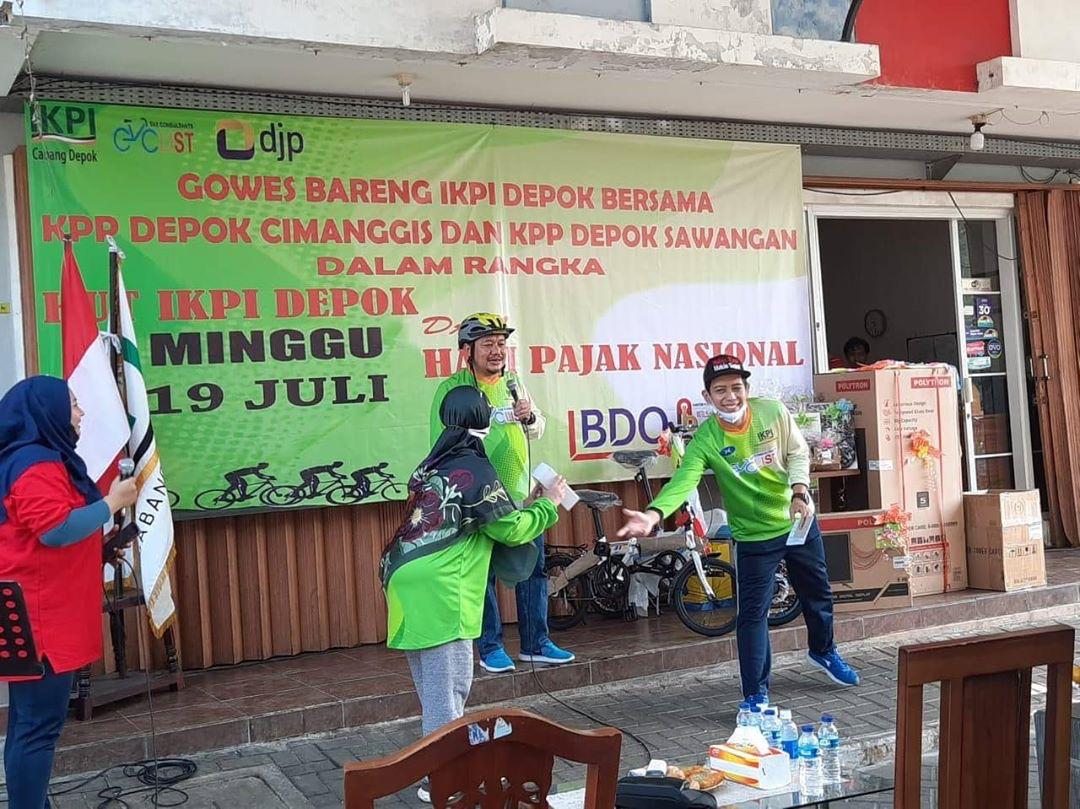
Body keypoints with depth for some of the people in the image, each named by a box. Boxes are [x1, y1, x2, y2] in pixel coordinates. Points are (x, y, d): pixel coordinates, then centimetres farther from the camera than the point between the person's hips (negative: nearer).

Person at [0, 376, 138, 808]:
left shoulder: (40, 460, 18)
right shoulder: (35, 464, -15)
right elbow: (56, 529, -25)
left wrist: (103, 550, 20)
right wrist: (112, 501, -15)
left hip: (42, 613, 11)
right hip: (39, 618, -11)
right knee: (39, 725, -8)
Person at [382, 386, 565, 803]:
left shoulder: (432, 465, 17)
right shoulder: (475, 469, -7)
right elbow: (512, 529, -3)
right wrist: (548, 504, 13)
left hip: (407, 582, 9)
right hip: (438, 591, -9)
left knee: (433, 682, 18)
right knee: (449, 683, -3)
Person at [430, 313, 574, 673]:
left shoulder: (513, 384, 11)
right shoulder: (453, 389, -7)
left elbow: (537, 432, 18)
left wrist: (530, 418, -5)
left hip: (519, 494, 6)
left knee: (534, 570, 8)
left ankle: (535, 643, 20)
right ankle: (490, 648, 14)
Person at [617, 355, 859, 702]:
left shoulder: (773, 412, -15)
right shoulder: (705, 440, -22)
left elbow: (798, 453, -5)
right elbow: (683, 481, -34)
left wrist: (799, 494, -22)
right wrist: (653, 514, -52)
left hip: (799, 521, 3)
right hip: (754, 536, -3)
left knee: (817, 593, 22)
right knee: (753, 613, -7)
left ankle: (824, 651, 50)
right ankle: (756, 694, 5)